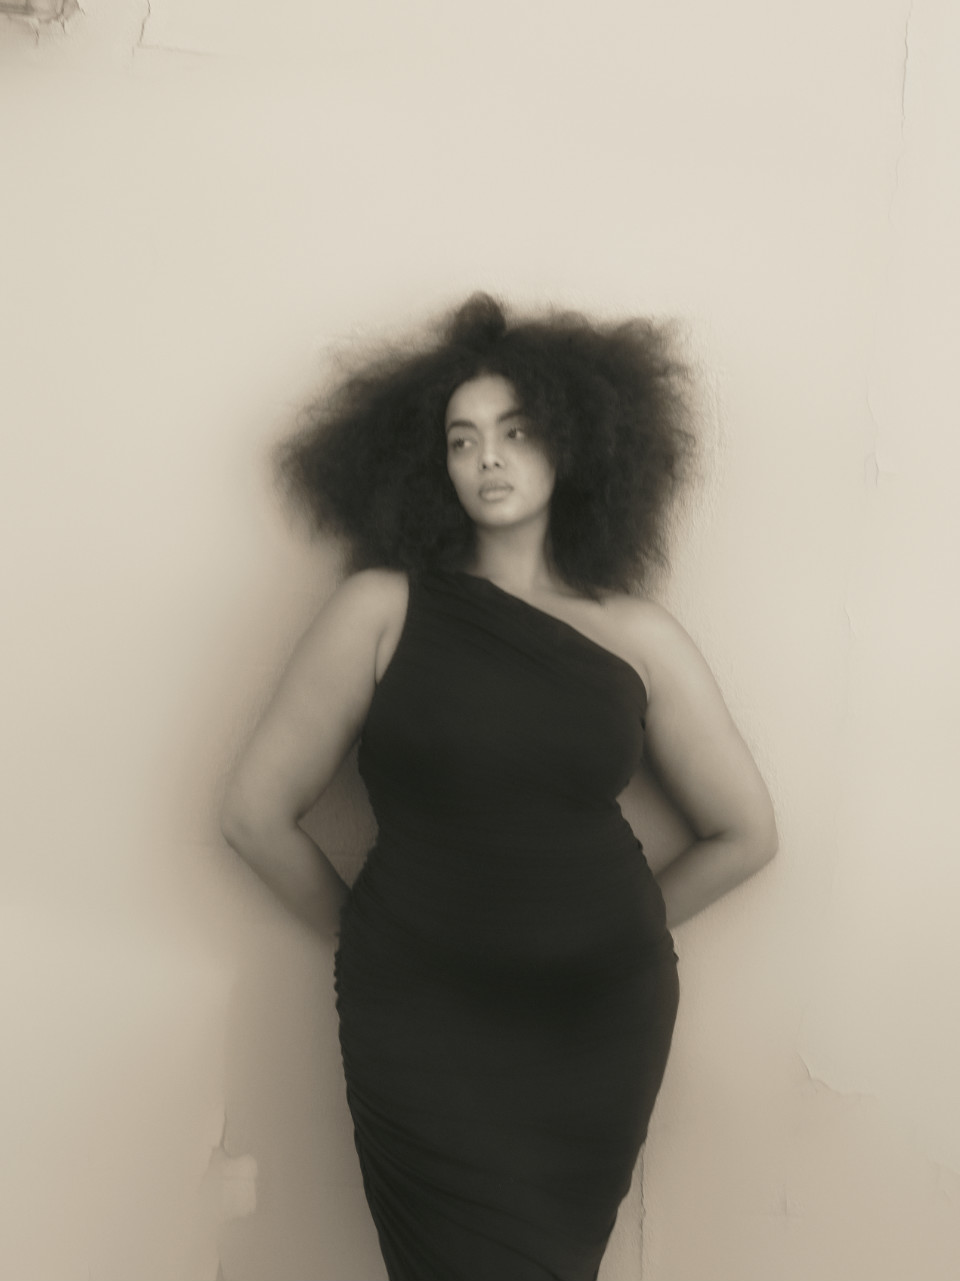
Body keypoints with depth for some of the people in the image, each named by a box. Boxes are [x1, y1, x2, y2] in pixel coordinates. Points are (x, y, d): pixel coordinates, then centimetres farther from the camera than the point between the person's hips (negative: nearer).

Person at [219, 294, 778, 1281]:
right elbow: (256, 811, -2)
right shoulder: (383, 609, -5)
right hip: (422, 1027, -2)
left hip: (604, 1023, 3)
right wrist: (363, 933, 6)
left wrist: (614, 929, 11)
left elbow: (745, 834, 10)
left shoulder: (640, 637, 1)